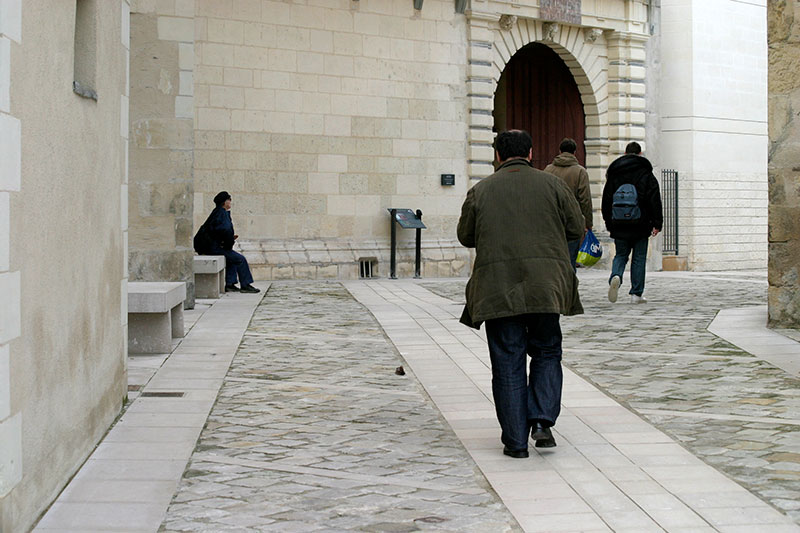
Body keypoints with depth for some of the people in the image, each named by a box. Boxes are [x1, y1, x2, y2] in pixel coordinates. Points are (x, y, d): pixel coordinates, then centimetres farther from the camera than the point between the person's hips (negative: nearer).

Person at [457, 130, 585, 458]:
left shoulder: (480, 191, 4)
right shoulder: (552, 185, 3)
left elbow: (466, 237, 12)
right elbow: (577, 229, 7)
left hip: (498, 290, 0)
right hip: (545, 288, 0)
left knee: (507, 364, 5)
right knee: (547, 353, 17)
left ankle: (515, 440, 6)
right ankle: (542, 420, 0)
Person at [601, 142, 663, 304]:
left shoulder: (613, 174, 7)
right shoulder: (647, 175, -1)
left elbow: (606, 200, 10)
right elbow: (655, 201, -6)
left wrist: (609, 223, 17)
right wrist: (657, 224, -2)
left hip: (619, 226, 2)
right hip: (640, 226, -2)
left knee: (620, 255, 14)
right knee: (639, 258, 6)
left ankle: (615, 277, -16)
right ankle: (636, 294, 6)